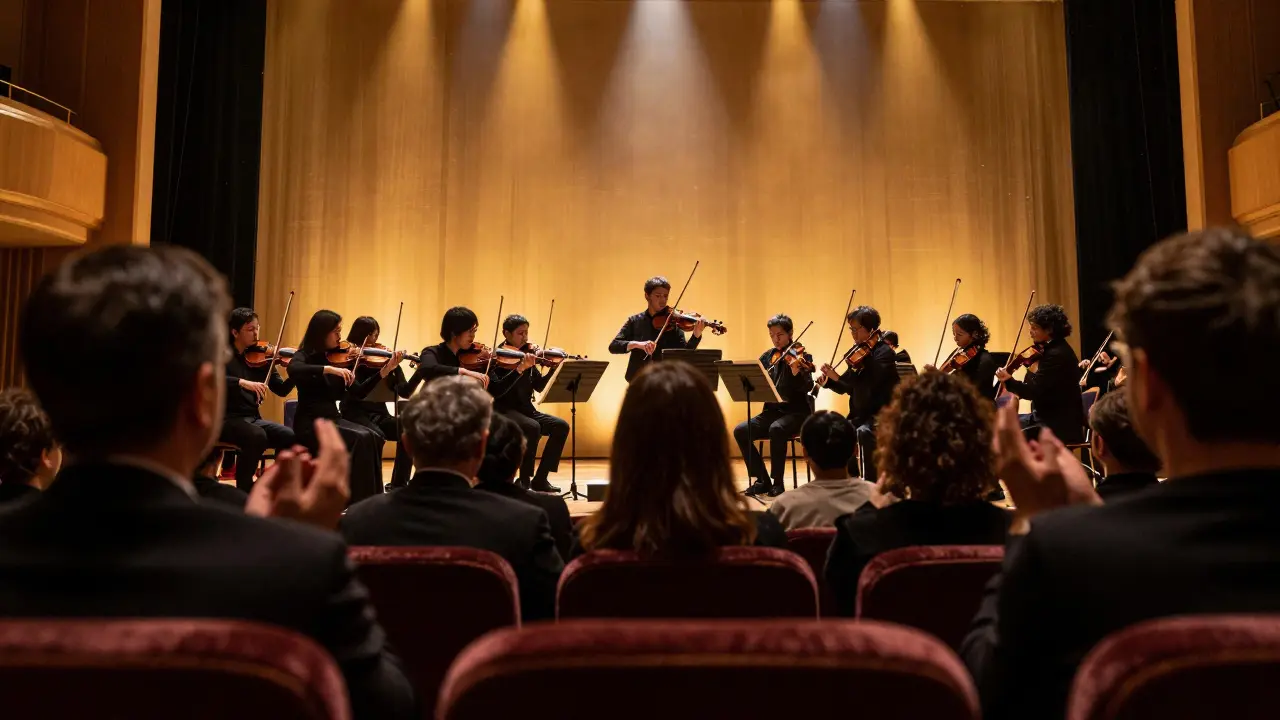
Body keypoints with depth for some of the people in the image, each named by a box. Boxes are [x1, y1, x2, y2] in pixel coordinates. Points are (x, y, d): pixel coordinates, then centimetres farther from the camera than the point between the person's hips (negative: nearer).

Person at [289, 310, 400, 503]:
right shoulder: (305, 355, -4)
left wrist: (385, 370, -3)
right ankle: (357, 500, -22)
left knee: (373, 436, -23)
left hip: (333, 419, 5)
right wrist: (330, 369, -37)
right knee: (360, 439, -28)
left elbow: (358, 393, 6)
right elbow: (293, 370, -30)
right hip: (310, 423, -5)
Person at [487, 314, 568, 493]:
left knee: (561, 426, -11)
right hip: (503, 410, -7)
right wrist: (520, 369, -30)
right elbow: (495, 390, -23)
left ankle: (540, 479, -4)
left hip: (526, 409, 7)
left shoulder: (527, 356, 9)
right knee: (533, 427, -33)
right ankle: (524, 480, -18)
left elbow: (540, 386, 8)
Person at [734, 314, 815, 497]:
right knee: (740, 431, -18)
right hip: (772, 410, 5)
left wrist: (796, 373, -37)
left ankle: (778, 482, -21)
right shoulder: (767, 356, 10)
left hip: (796, 411, -5)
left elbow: (807, 387, -17)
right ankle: (762, 479, -6)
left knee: (776, 429, -37)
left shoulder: (801, 356, -4)